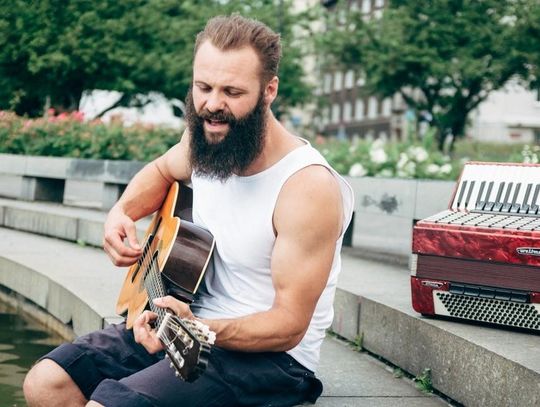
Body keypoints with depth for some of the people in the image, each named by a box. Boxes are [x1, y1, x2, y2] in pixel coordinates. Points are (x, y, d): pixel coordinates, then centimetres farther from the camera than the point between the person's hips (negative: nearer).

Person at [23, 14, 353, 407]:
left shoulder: (309, 187, -22)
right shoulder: (206, 137, -1)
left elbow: (289, 325, -21)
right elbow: (161, 171, 25)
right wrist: (122, 212, 3)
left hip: (268, 354, -7)